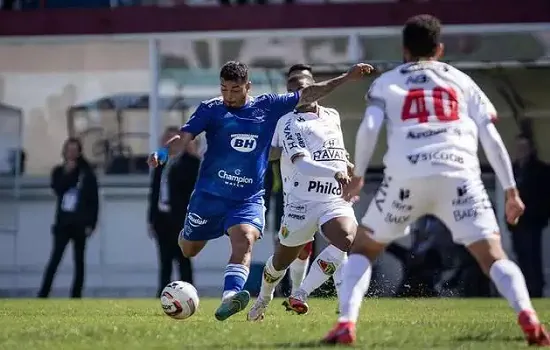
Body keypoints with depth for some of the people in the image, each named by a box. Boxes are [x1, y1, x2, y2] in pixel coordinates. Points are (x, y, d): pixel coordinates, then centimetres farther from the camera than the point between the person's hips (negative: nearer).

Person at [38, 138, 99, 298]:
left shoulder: (87, 173, 0)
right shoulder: (59, 172, 8)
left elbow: (94, 201, -1)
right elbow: (57, 189, -11)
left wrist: (91, 224, -8)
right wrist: (67, 173, -13)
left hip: (80, 223, -1)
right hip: (63, 222, 1)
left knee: (79, 262, 4)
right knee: (54, 260, -8)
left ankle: (76, 298, 8)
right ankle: (42, 297, -11)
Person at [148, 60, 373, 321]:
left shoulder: (268, 106, 3)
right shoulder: (211, 109, -3)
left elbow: (307, 95, 8)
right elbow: (184, 137, -10)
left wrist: (346, 78, 6)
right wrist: (162, 153, -30)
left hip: (249, 198, 0)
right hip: (209, 194, 0)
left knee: (244, 243, -26)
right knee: (187, 250, 14)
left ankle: (229, 297, -41)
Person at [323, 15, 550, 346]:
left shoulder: (387, 82, 20)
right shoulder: (460, 80, 23)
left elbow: (369, 128, 2)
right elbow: (491, 136, 14)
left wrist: (358, 176, 12)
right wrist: (511, 190, 15)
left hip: (406, 177, 0)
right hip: (459, 175, 0)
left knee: (363, 249, 18)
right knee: (494, 257, 0)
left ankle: (346, 324, 0)